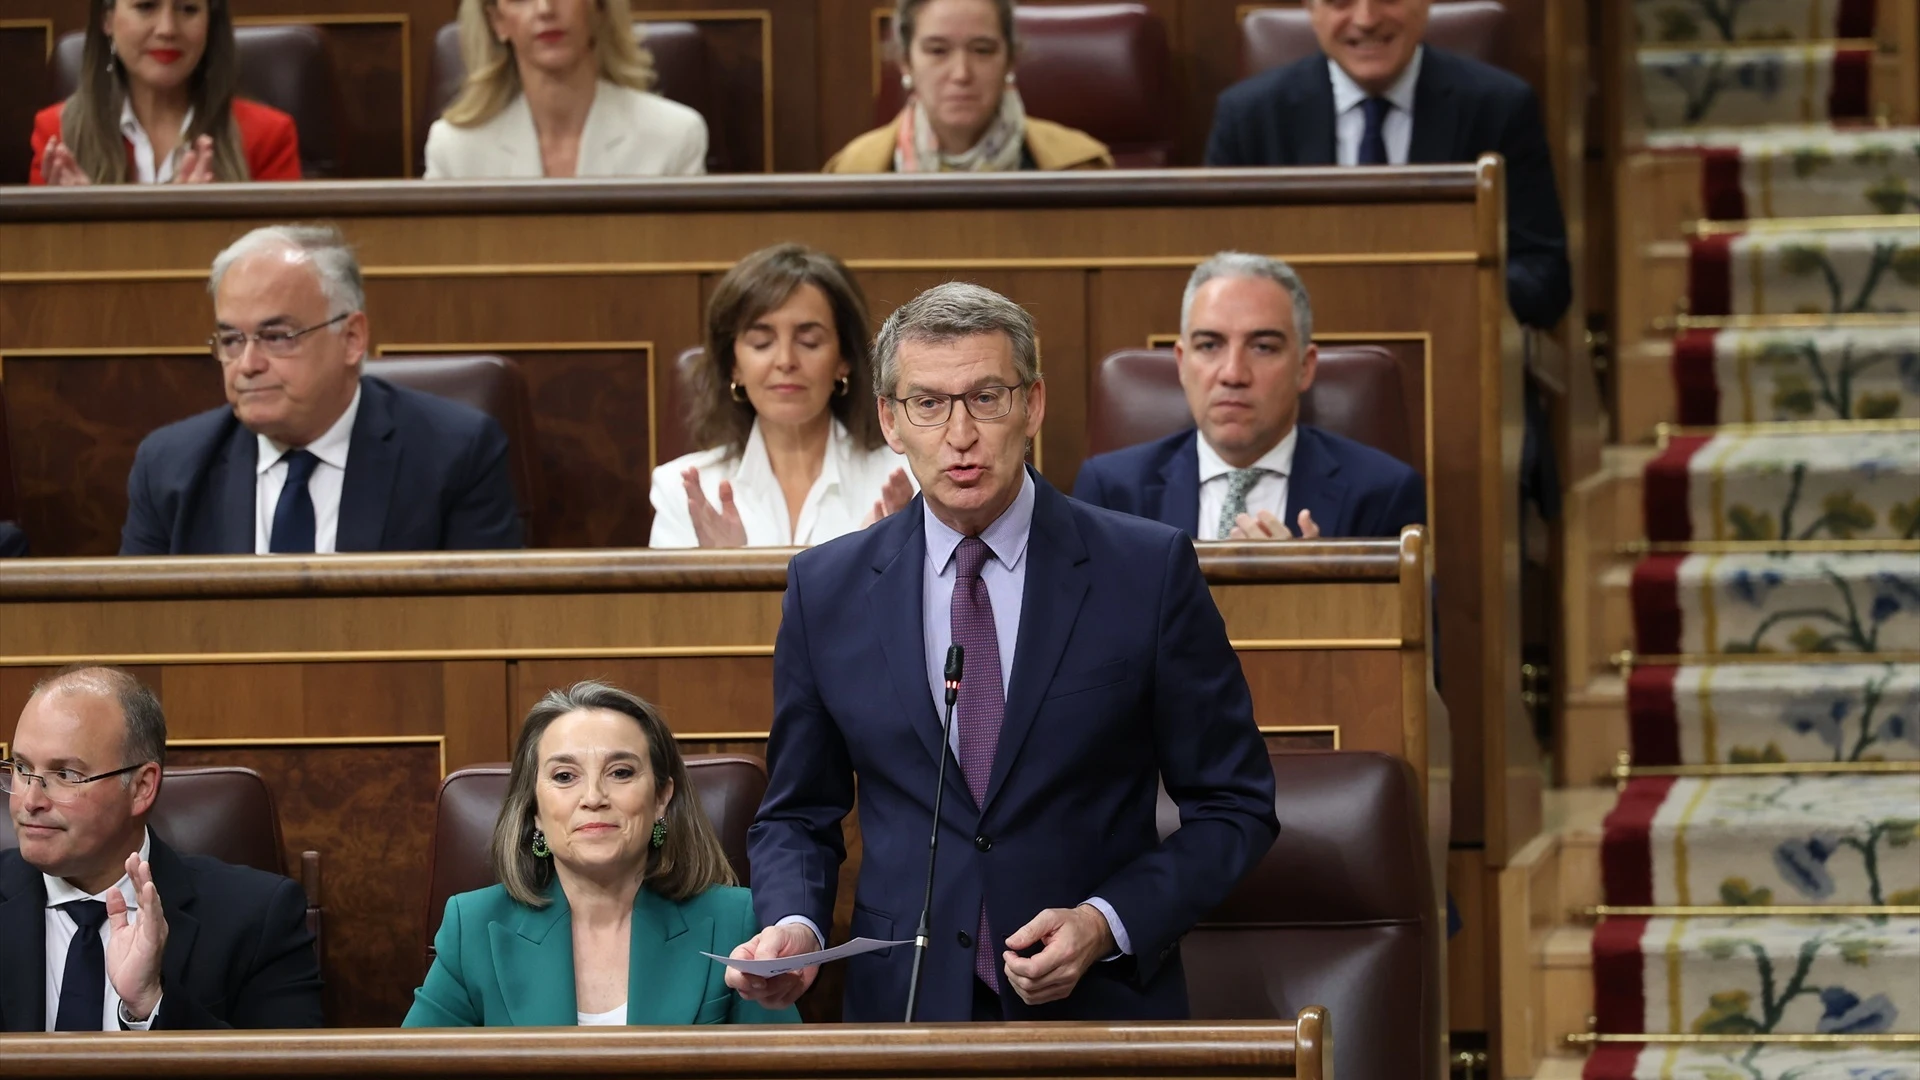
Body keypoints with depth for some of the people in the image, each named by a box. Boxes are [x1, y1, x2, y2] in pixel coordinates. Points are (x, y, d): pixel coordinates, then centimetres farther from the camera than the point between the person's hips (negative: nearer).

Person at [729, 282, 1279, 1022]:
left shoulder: (1148, 570, -5)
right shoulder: (826, 590, 3)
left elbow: (1234, 808, -1)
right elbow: (798, 816, 10)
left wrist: (1106, 925, -15)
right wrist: (794, 926, -11)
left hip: (1100, 1008, -2)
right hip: (905, 1008, 2)